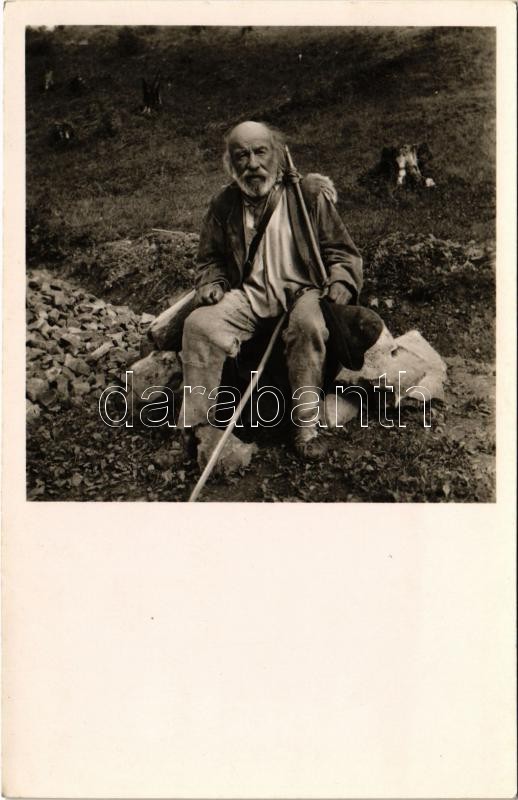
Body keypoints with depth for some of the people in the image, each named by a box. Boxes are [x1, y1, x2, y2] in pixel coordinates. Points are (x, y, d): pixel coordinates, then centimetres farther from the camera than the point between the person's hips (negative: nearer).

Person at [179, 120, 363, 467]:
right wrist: (211, 285, 1)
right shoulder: (224, 203, 8)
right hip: (250, 294, 3)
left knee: (308, 325, -38)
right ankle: (196, 427, -14)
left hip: (301, 289, -2)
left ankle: (306, 425, -25)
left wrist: (340, 283, -13)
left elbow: (341, 251, 6)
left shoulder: (309, 194, 1)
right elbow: (210, 258, 22)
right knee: (199, 325, -24)